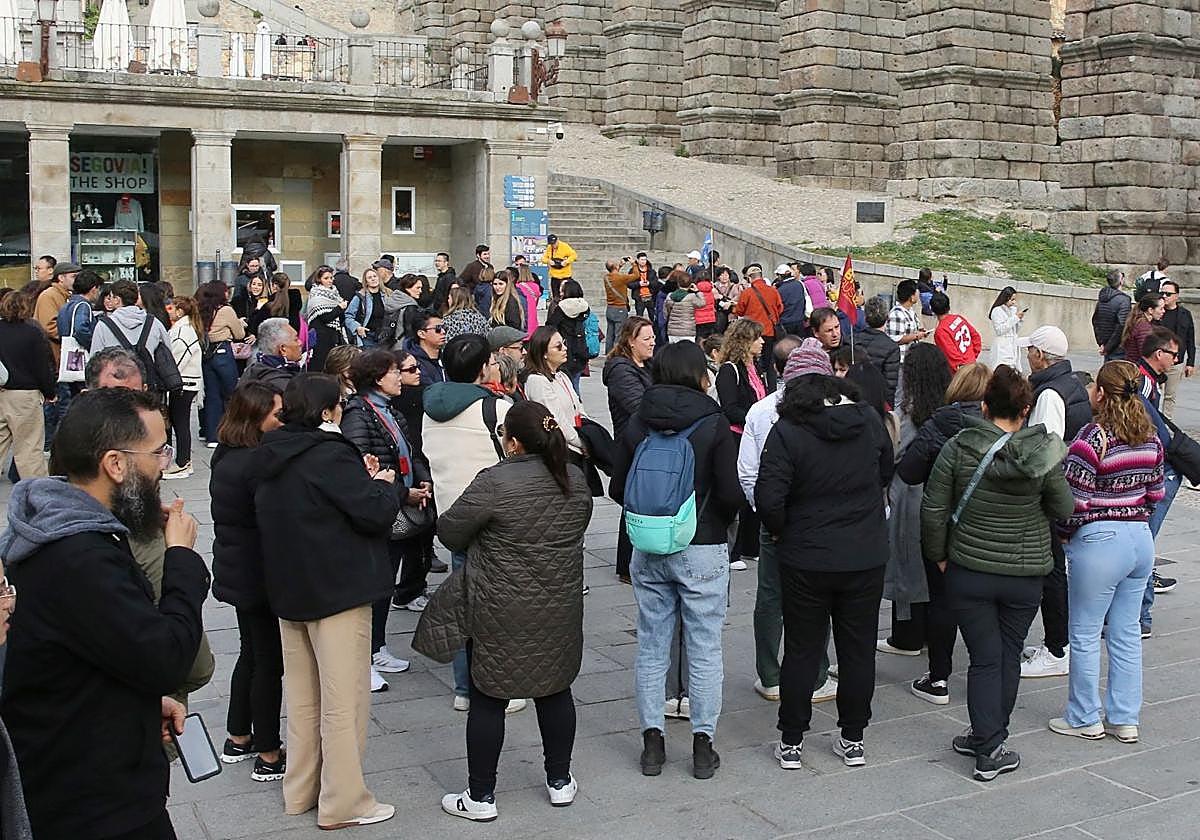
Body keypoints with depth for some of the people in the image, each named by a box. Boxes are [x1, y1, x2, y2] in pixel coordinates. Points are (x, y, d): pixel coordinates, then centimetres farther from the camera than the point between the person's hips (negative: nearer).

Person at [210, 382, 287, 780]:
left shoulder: (225, 457, 5)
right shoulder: (256, 464, -24)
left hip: (235, 571, 10)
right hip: (259, 575, -10)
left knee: (251, 652, 22)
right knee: (269, 661, 2)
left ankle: (238, 739, 34)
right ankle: (269, 755, 12)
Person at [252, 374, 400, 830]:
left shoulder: (272, 457, 6)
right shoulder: (330, 455, -19)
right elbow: (375, 512, -21)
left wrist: (360, 479, 10)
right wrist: (384, 484, -1)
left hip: (287, 587, 8)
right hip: (337, 588, -8)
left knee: (302, 694, 18)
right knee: (343, 700, 1)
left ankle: (300, 789, 28)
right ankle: (343, 802, 8)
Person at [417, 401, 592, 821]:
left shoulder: (495, 483, -19)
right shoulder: (575, 480, 0)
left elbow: (449, 531, -9)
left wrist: (485, 545, 10)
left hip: (501, 614, -5)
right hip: (560, 609, 5)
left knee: (488, 700, 7)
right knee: (555, 690, 19)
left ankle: (480, 796, 16)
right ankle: (560, 782, 29)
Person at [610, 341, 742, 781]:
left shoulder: (637, 422, 0)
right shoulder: (714, 422, -11)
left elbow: (617, 488, 3)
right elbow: (730, 492, -13)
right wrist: (721, 520, 7)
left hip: (648, 550, 3)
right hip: (702, 549, -3)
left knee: (651, 647, 12)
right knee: (704, 649, 7)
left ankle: (652, 742, 18)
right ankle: (703, 745, 12)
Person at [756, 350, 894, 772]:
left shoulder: (786, 432, -16)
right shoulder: (869, 420, -2)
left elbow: (768, 498, -20)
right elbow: (886, 472, 14)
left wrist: (779, 530, -2)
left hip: (806, 560, -3)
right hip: (866, 558, 3)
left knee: (802, 650, 9)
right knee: (859, 649, 14)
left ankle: (791, 741, 19)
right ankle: (853, 739, 25)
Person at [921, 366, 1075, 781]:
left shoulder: (958, 448, -12)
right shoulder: (1042, 455, -12)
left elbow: (933, 509, -8)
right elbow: (1064, 508, 0)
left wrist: (939, 555, 6)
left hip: (968, 572, -1)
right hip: (1025, 575, 1)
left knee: (984, 659, 7)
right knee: (1008, 656, 16)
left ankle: (988, 747, 4)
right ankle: (990, 739, 26)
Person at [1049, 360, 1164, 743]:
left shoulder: (1093, 438, -17)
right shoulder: (1151, 438, 5)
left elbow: (1075, 500, -17)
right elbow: (1154, 494, 12)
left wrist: (1063, 533, 0)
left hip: (1099, 542, -7)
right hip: (1141, 539, 7)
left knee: (1085, 635, 7)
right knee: (1126, 634, 14)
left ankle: (1085, 719, 17)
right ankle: (1125, 719, 22)